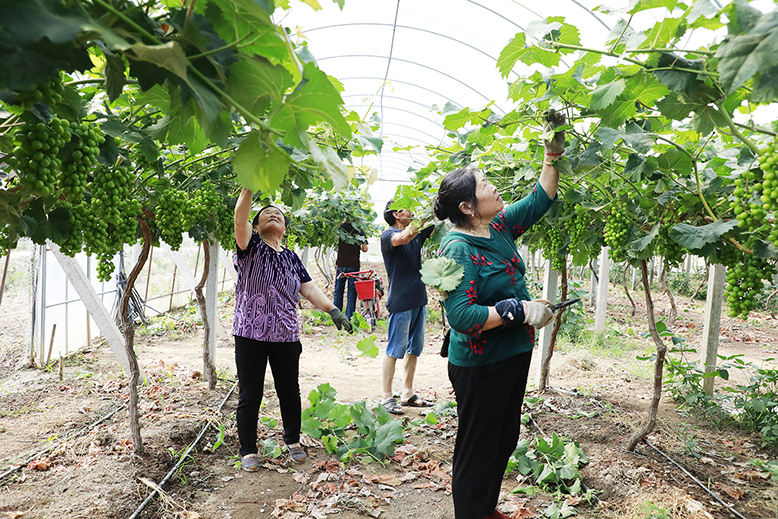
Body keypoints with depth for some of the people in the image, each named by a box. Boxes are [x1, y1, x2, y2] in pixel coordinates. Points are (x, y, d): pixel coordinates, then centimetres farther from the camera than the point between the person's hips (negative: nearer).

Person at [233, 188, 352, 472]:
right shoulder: (251, 247, 1)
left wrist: (332, 309, -6)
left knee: (289, 392, 13)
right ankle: (248, 451, 21)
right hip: (251, 335, -3)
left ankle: (293, 441, 33)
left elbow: (309, 289, 7)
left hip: (286, 336, 4)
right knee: (250, 395, 5)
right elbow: (240, 216, -16)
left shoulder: (292, 258, 13)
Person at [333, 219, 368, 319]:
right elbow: (365, 249, -5)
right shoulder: (360, 230, -4)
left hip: (341, 265, 2)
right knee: (352, 292, 6)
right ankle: (349, 317, 7)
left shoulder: (340, 227, -2)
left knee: (338, 290, 12)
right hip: (354, 265, -1)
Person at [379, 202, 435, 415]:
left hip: (419, 300, 8)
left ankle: (407, 393, 22)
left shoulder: (417, 233, 13)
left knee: (414, 349, 12)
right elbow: (403, 238, -30)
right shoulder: (388, 235, -9)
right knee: (395, 350, -2)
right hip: (400, 302, -8)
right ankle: (387, 397, 8)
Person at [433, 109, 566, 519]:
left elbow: (540, 198, 15)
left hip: (513, 355, 9)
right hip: (480, 366, -9)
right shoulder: (457, 249, -24)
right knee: (477, 448, 7)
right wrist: (520, 309, -26)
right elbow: (461, 316, -30)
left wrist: (554, 151, 9)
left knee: (505, 439, 23)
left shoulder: (500, 226, 2)